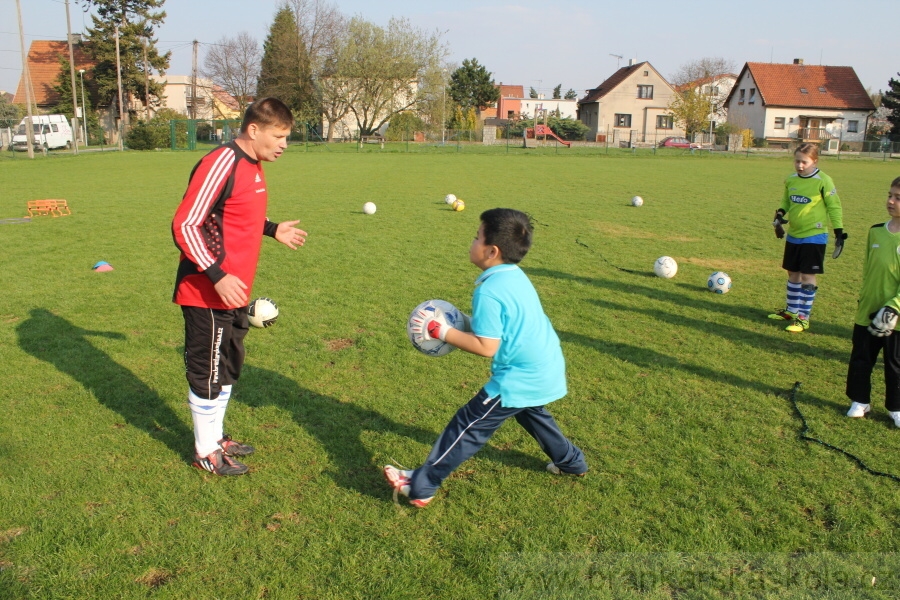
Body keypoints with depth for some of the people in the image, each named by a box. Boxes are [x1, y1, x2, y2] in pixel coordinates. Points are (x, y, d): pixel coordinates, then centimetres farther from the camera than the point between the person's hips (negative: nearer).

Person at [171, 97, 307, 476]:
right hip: (208, 295, -9)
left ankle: (215, 437, 38)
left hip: (234, 293, 10)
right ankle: (205, 452, 22)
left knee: (228, 369, 20)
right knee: (208, 373, 5)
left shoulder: (252, 165, 9)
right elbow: (184, 226, -22)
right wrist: (217, 276, -26)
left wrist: (273, 230, 15)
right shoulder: (221, 164, -20)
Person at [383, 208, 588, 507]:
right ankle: (570, 461, 51)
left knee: (468, 426, -1)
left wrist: (441, 331, -19)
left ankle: (420, 487, 8)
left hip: (519, 379, -9)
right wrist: (468, 323, 11)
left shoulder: (489, 291, -23)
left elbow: (487, 347, -23)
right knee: (530, 412, 36)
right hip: (547, 370, 9)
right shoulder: (516, 277, 5)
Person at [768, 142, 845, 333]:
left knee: (807, 276, -3)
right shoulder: (791, 180, 2)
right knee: (793, 273, 15)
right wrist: (779, 214, -3)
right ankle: (791, 310, 28)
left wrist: (839, 233, -10)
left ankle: (803, 318, 4)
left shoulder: (823, 181, -14)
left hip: (814, 237, -6)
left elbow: (834, 207, -8)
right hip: (793, 235, 6)